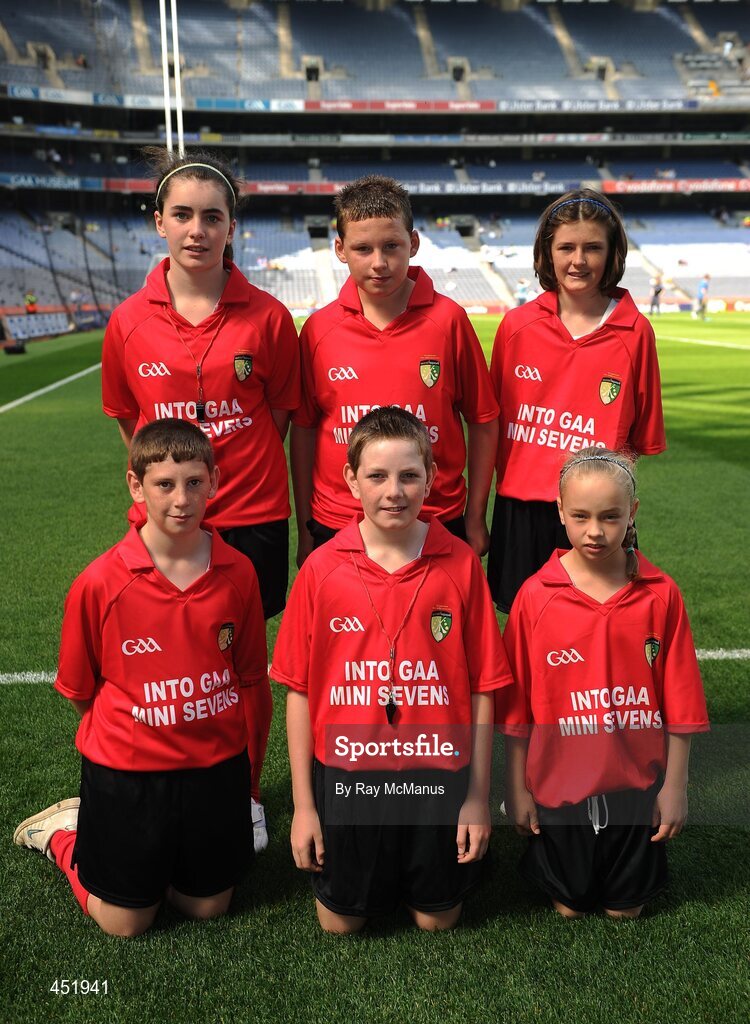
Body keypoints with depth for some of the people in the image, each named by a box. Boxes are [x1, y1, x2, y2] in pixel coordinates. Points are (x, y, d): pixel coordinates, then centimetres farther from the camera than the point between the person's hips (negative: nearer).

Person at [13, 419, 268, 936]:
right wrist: (123, 735, 4)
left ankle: (111, 832, 37)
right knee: (127, 921, 12)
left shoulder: (238, 572, -10)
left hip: (217, 765, 3)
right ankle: (62, 831, 35)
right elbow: (80, 689, -3)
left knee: (209, 906, 17)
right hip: (126, 768, -2)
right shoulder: (99, 584, -17)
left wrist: (208, 731, 2)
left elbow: (246, 673, 4)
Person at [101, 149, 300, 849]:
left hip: (250, 516, -1)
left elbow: (279, 416, 4)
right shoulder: (130, 321, -1)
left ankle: (248, 799, 33)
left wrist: (238, 468, 1)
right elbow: (129, 421, 10)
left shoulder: (266, 317, -5)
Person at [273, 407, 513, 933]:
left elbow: (481, 687, -4)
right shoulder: (322, 569, -9)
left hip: (438, 773, 0)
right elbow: (299, 690, -3)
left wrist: (479, 794, -2)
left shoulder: (461, 564, -9)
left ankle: (423, 870, 46)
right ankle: (373, 869, 45)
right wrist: (303, 803, -1)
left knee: (438, 919, 16)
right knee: (340, 921, 16)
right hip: (346, 774, 1)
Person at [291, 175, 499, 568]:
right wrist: (305, 530, 7)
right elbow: (303, 430, 4)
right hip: (336, 527, 1)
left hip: (437, 524, 0)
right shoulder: (319, 328, -2)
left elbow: (482, 422, 0)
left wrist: (475, 519, 2)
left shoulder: (448, 319, -5)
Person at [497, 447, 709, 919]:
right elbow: (516, 707, -7)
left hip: (636, 784, 1)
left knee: (627, 906, 18)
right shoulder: (536, 596, -14)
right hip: (560, 784, 0)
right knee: (570, 904, 18)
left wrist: (675, 785, -1)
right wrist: (517, 787, -2)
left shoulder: (661, 594, -11)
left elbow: (679, 703, -4)